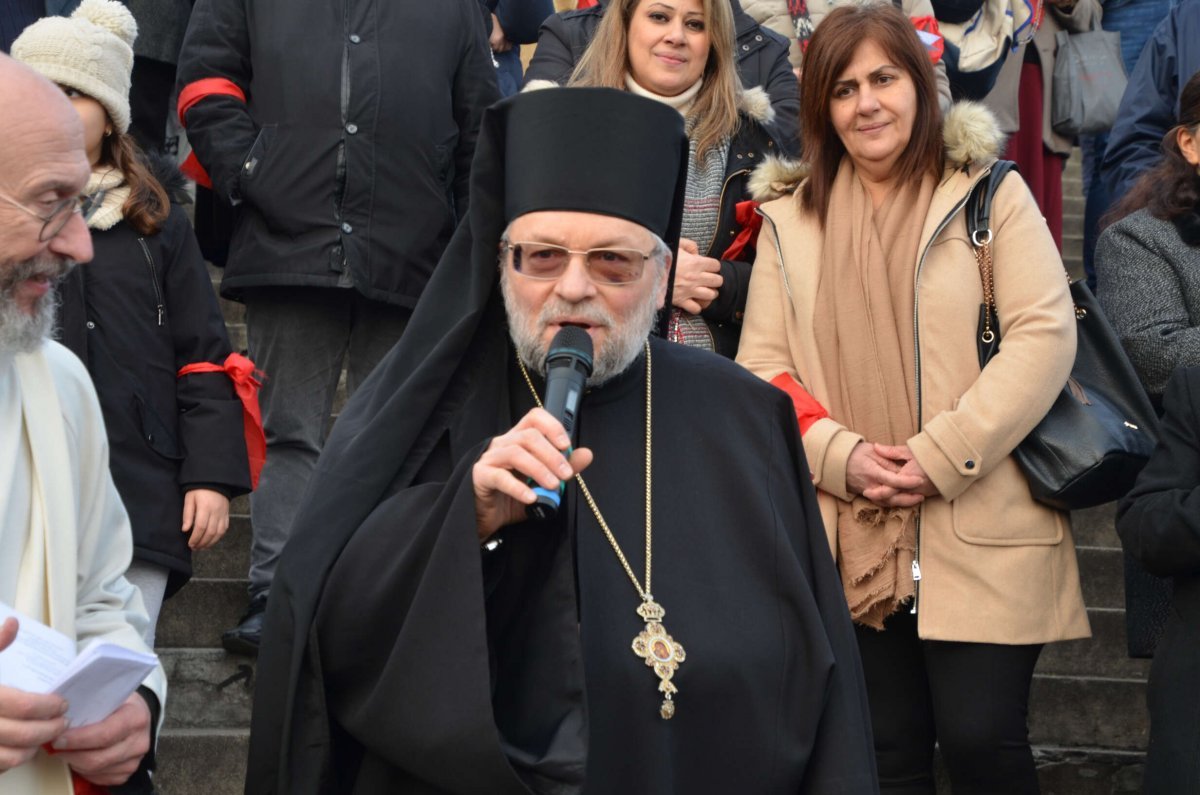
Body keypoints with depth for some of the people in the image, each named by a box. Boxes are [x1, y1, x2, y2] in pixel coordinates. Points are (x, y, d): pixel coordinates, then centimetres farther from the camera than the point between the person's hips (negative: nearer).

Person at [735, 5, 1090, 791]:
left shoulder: (991, 195, 2)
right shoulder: (789, 222, 11)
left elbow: (1044, 335, -7)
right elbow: (763, 368, 6)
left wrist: (940, 457, -15)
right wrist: (840, 456, -12)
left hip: (983, 537, -3)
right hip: (857, 548, 3)